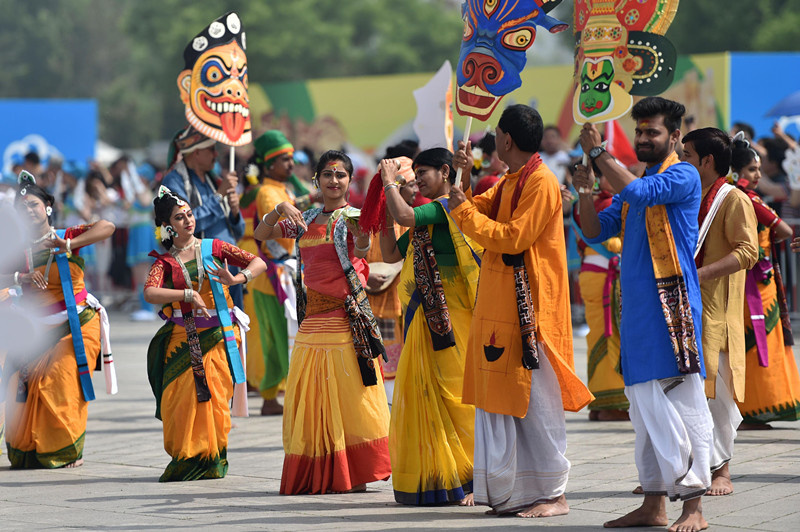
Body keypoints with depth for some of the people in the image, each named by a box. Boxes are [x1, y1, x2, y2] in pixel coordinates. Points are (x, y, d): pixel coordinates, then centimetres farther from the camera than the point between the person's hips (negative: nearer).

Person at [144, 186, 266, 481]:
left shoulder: (212, 248, 8)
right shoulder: (165, 261, 6)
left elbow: (259, 263, 5)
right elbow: (150, 293, -13)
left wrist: (236, 279, -15)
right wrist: (188, 295, -24)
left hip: (218, 335, 0)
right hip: (183, 340, 0)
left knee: (213, 399, -6)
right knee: (182, 399, -6)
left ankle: (210, 462, 3)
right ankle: (186, 461, 7)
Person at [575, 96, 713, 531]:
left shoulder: (683, 176, -4)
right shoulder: (632, 185, 20)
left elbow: (637, 191, -20)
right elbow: (595, 231, 17)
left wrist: (598, 154, -12)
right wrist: (585, 191, 1)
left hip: (672, 303, -8)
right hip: (637, 306, 8)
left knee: (683, 403, -8)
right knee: (645, 406, 9)